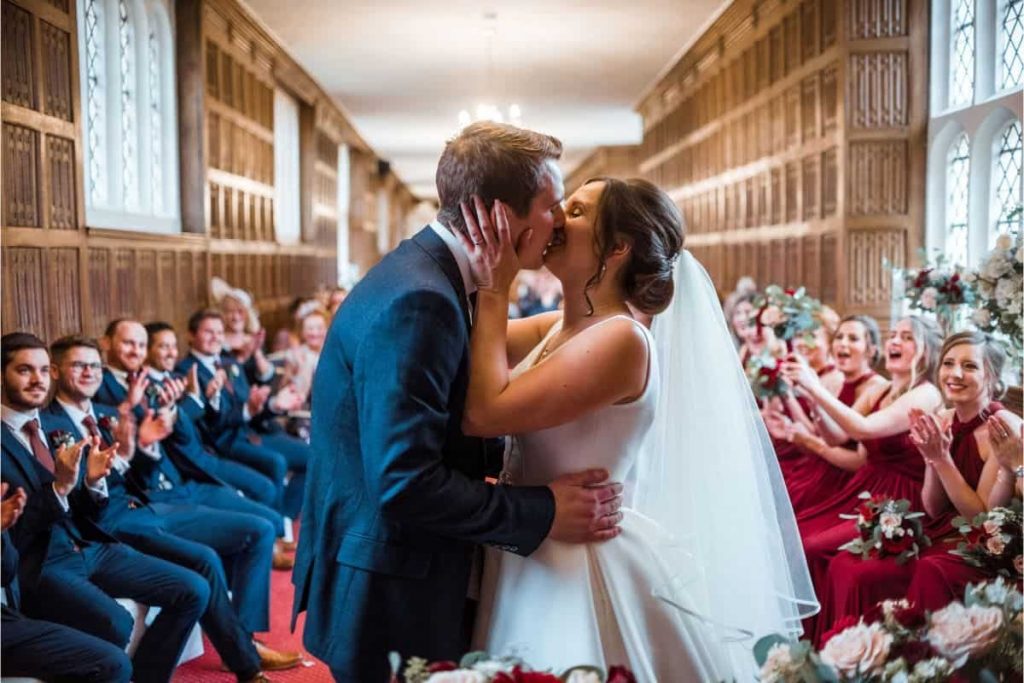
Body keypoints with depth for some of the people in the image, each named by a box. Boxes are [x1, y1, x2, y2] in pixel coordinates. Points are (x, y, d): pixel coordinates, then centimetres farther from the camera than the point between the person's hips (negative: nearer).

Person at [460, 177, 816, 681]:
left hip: (581, 569, -8)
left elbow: (483, 414, -25)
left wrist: (494, 290, -19)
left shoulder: (620, 339, -21)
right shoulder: (556, 329, 6)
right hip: (536, 562, 8)